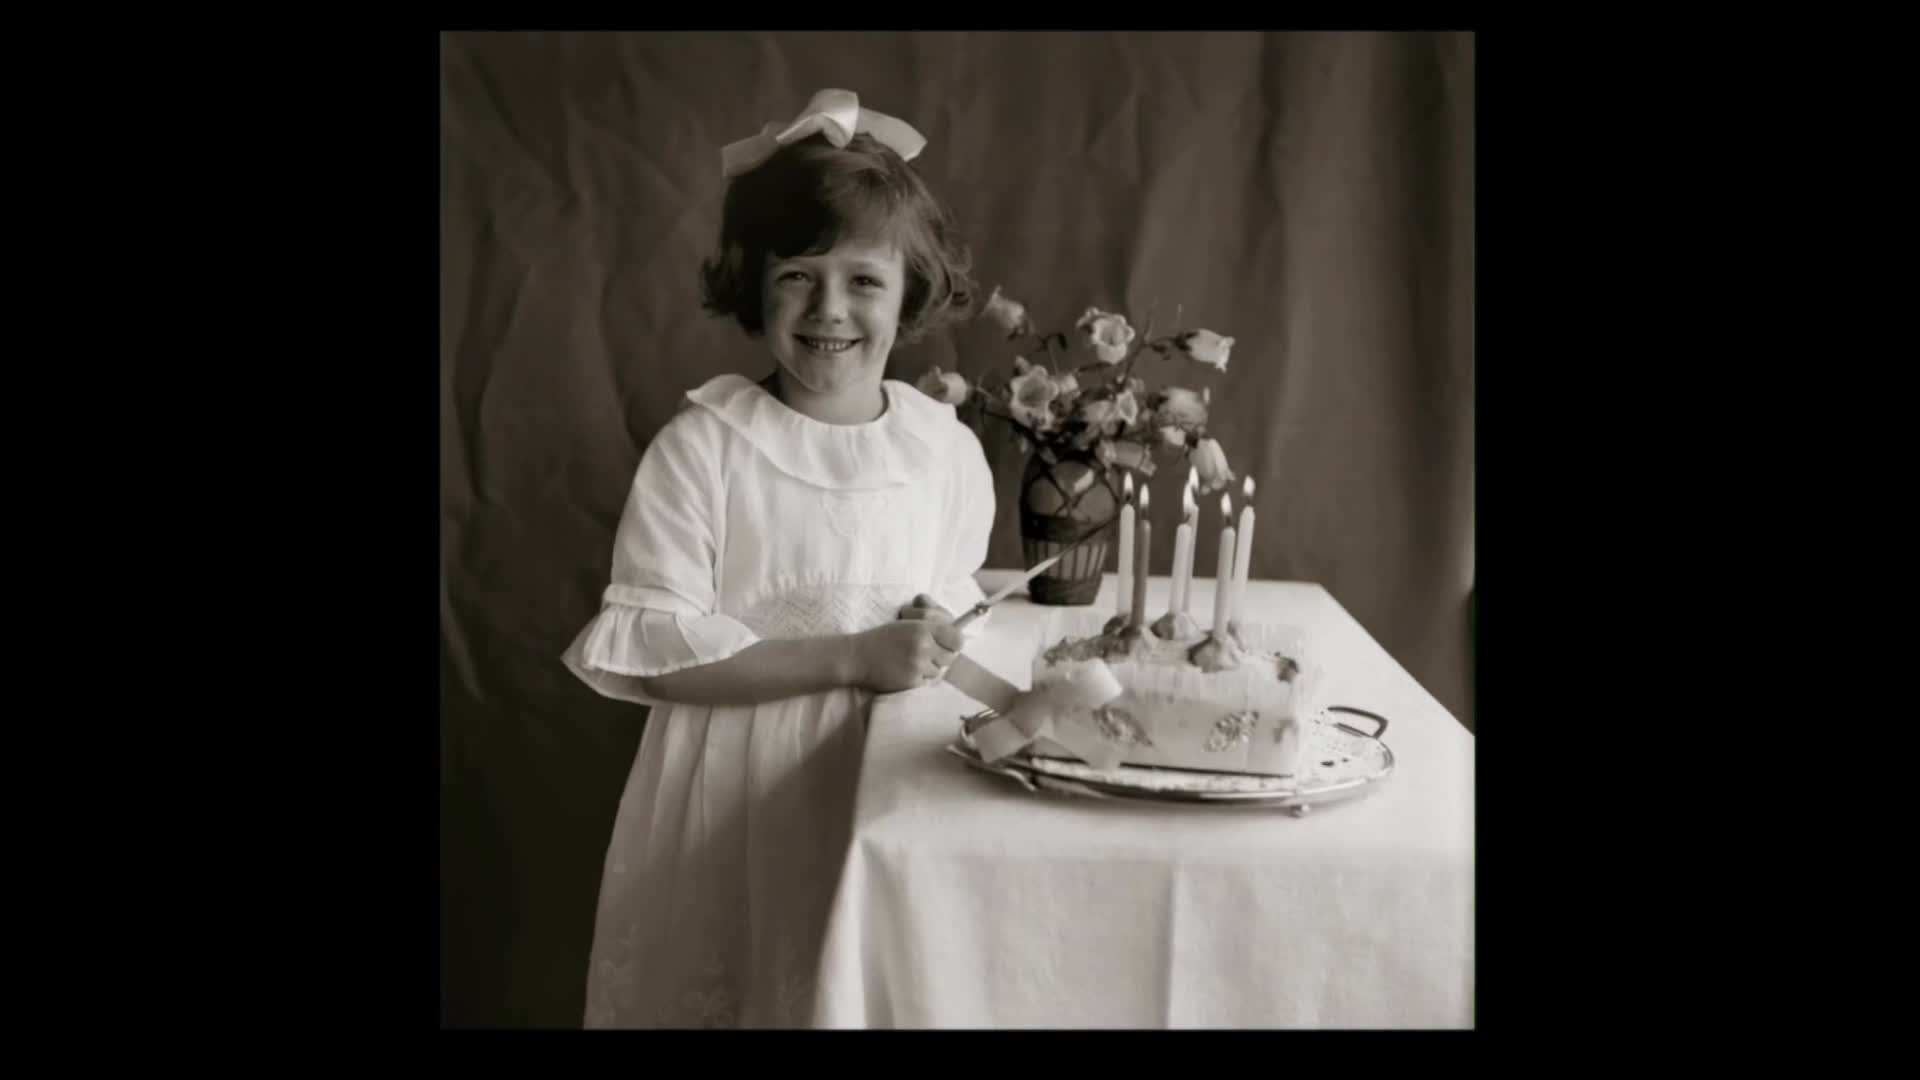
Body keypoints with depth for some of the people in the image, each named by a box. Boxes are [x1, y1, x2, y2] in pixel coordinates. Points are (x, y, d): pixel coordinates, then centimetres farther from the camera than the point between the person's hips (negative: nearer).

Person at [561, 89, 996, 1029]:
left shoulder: (948, 448, -2)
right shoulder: (701, 446, -13)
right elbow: (646, 648, -17)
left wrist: (934, 642, -10)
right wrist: (853, 657, -21)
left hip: (891, 775, 3)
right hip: (737, 786, -3)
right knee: (727, 986, 10)